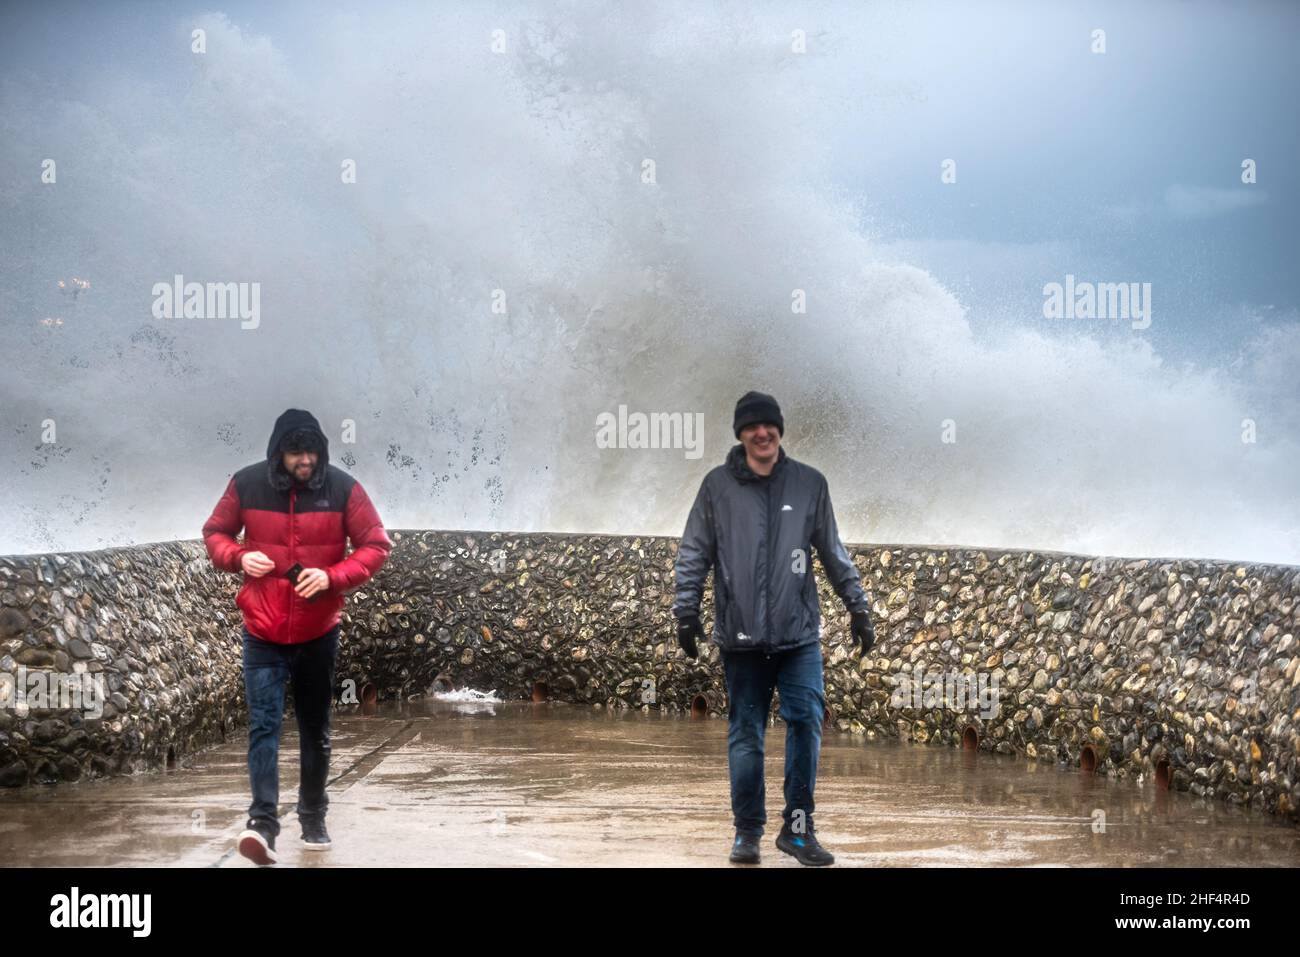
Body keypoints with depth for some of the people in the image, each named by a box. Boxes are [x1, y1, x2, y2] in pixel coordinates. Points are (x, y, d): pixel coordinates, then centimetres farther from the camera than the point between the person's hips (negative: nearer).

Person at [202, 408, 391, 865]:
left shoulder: (343, 488, -8)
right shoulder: (246, 485, -6)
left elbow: (376, 546, -5)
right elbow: (215, 533, 8)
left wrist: (332, 577, -20)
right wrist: (238, 556, -14)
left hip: (318, 633, 1)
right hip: (263, 634, -1)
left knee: (315, 729, 12)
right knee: (263, 725, -11)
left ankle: (313, 818, 25)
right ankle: (263, 822, -18)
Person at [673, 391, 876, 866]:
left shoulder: (809, 483, 6)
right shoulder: (718, 485, 2)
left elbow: (834, 553, 11)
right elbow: (693, 555, 4)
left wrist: (858, 607, 10)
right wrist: (686, 612, -2)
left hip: (799, 633, 1)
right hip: (740, 635, 0)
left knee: (806, 719, -8)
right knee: (745, 734, 4)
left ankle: (798, 827, 2)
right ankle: (747, 831, 15)